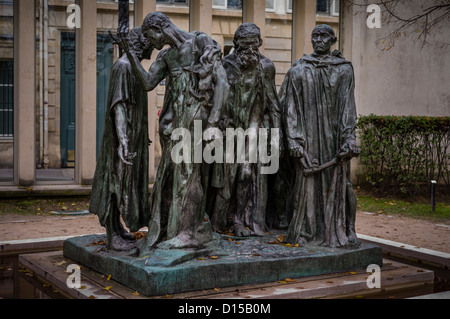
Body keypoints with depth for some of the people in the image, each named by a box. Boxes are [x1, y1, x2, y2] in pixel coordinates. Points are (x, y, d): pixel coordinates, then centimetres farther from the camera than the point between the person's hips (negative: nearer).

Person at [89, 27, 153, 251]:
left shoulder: (133, 68, 14)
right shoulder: (122, 67, -17)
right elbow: (118, 104, -24)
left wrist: (141, 134, 26)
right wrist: (123, 140, -30)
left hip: (133, 135, 10)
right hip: (124, 136, -10)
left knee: (124, 180, 15)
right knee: (118, 181, -5)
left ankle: (117, 228, 25)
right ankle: (113, 237, 1)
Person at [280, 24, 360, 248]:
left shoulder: (344, 70, 7)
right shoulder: (298, 71, 6)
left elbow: (348, 107, 2)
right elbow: (290, 108, 2)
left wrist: (348, 139, -8)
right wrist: (295, 141, -7)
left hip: (334, 136, 0)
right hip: (308, 137, 0)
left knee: (336, 183, 1)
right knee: (307, 183, 1)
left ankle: (338, 232, 11)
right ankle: (306, 233, 10)